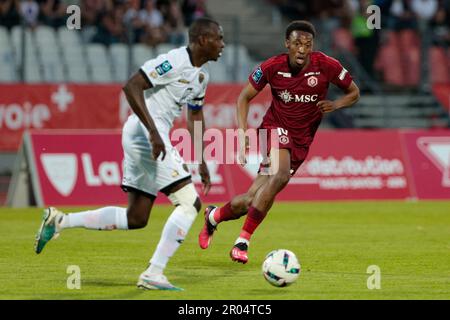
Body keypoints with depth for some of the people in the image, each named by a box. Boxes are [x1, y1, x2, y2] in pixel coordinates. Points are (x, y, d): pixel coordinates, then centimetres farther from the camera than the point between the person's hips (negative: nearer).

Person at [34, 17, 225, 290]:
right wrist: (154, 132, -28)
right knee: (190, 202, -11)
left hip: (142, 136, 10)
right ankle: (153, 274, -10)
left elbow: (195, 117, 27)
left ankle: (60, 221, 15)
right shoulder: (176, 61, -15)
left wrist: (202, 162, 23)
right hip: (145, 132, -10)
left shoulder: (202, 74, 16)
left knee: (136, 218, 12)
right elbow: (132, 86, -23)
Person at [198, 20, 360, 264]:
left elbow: (354, 93, 3)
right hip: (276, 127, -2)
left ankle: (214, 216, 32)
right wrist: (243, 131, -14)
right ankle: (242, 241, -25)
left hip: (301, 140, 3)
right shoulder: (272, 67, -13)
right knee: (280, 175, -34)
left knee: (253, 200, -1)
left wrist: (335, 105, -18)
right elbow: (244, 97, 0)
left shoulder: (326, 66, -12)